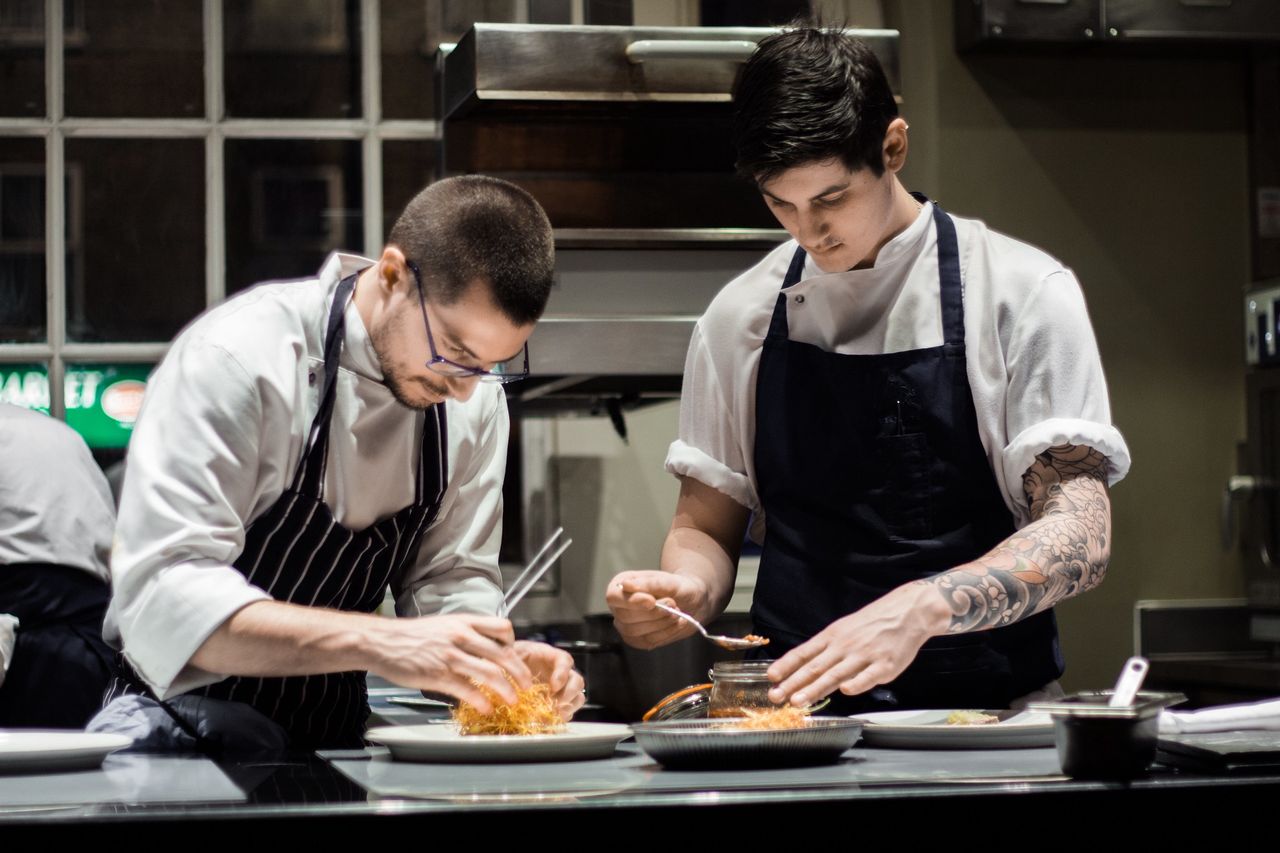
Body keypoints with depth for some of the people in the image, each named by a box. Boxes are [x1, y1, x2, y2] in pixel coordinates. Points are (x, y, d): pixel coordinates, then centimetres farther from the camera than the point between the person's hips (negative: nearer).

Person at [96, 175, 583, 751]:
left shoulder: (475, 395, -2)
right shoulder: (238, 357, -22)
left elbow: (450, 580, 5)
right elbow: (163, 595, -30)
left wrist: (498, 662, -18)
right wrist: (376, 643, -40)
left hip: (332, 739, 4)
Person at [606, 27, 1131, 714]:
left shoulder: (1023, 293, 0)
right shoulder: (740, 316, 10)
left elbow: (1078, 536, -7)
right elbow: (706, 528, 17)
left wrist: (919, 609, -24)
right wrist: (686, 592, -6)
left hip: (986, 711, -2)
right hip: (795, 711, 2)